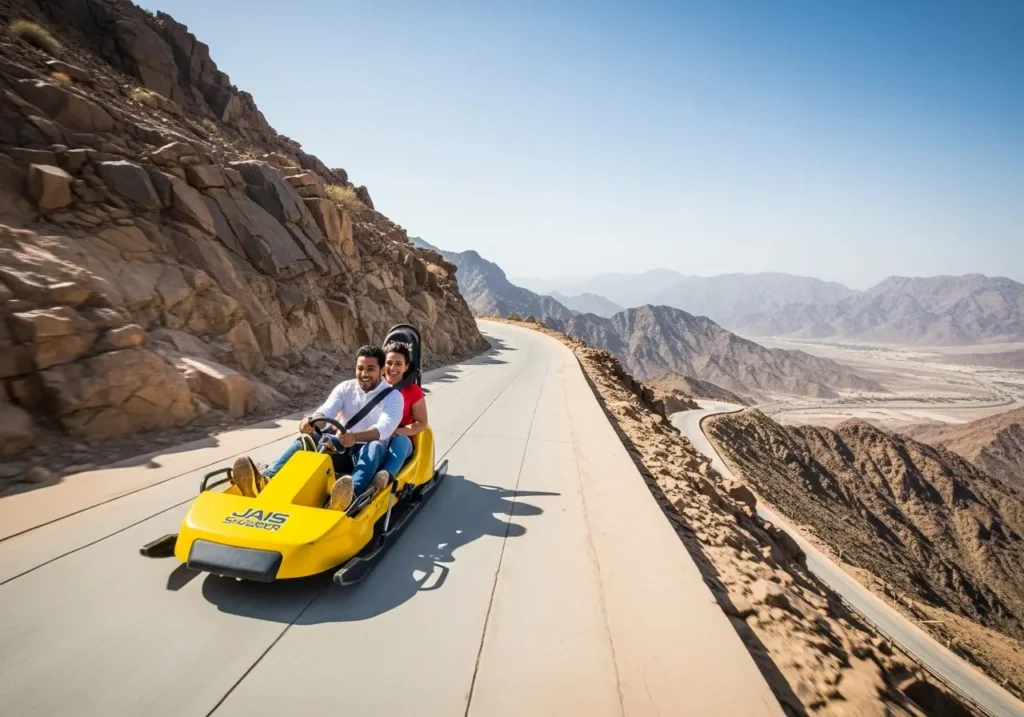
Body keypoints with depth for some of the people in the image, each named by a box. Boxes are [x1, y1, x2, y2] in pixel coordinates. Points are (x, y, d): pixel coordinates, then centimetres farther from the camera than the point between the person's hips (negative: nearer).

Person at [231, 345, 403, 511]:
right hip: (342, 448, 4)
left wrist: (355, 436, -44)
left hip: (368, 454, -4)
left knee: (376, 446, -38)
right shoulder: (345, 388, 7)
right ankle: (265, 481, -46)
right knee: (306, 439, -20)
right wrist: (313, 420, -37)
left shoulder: (393, 396, -5)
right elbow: (327, 410, -11)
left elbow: (385, 427, -24)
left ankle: (351, 496, -68)